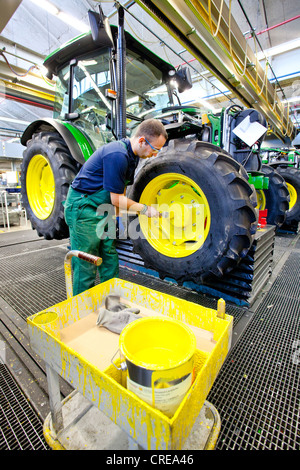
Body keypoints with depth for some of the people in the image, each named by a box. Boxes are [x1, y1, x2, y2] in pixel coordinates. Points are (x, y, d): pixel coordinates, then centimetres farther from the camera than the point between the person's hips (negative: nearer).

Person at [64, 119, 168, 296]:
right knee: (86, 265, 1)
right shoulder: (117, 155, -26)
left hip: (102, 209, 9)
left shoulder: (132, 155, 6)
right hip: (83, 208, -9)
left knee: (110, 259, 14)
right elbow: (116, 199, -22)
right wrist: (145, 209, -13)